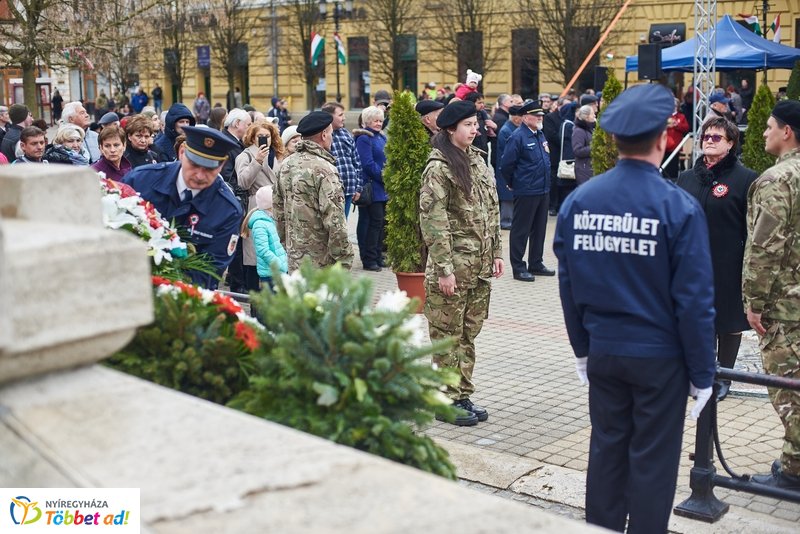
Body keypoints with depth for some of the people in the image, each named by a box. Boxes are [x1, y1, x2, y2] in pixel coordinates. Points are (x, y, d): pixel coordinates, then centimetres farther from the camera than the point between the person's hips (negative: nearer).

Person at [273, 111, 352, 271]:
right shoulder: (324, 169, -19)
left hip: (294, 257, 8)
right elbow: (334, 221, -22)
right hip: (322, 261, -8)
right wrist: (344, 258, -15)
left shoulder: (286, 165, 6)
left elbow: (277, 208, 13)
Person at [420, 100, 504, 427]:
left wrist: (496, 252, 14)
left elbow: (491, 210, 18)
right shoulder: (439, 167, -12)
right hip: (452, 267, -8)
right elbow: (433, 220, -17)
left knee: (469, 334, 14)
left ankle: (463, 395, 24)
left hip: (479, 267, 8)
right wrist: (443, 269, -19)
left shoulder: (478, 161, 13)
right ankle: (447, 401, 12)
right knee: (448, 336, 2)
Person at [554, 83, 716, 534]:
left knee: (607, 449, 18)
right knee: (653, 462, 10)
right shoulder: (678, 206, -17)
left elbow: (568, 284, 2)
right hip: (659, 356, -4)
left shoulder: (579, 201, -5)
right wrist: (702, 372, -3)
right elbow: (694, 298, -14)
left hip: (603, 351, 4)